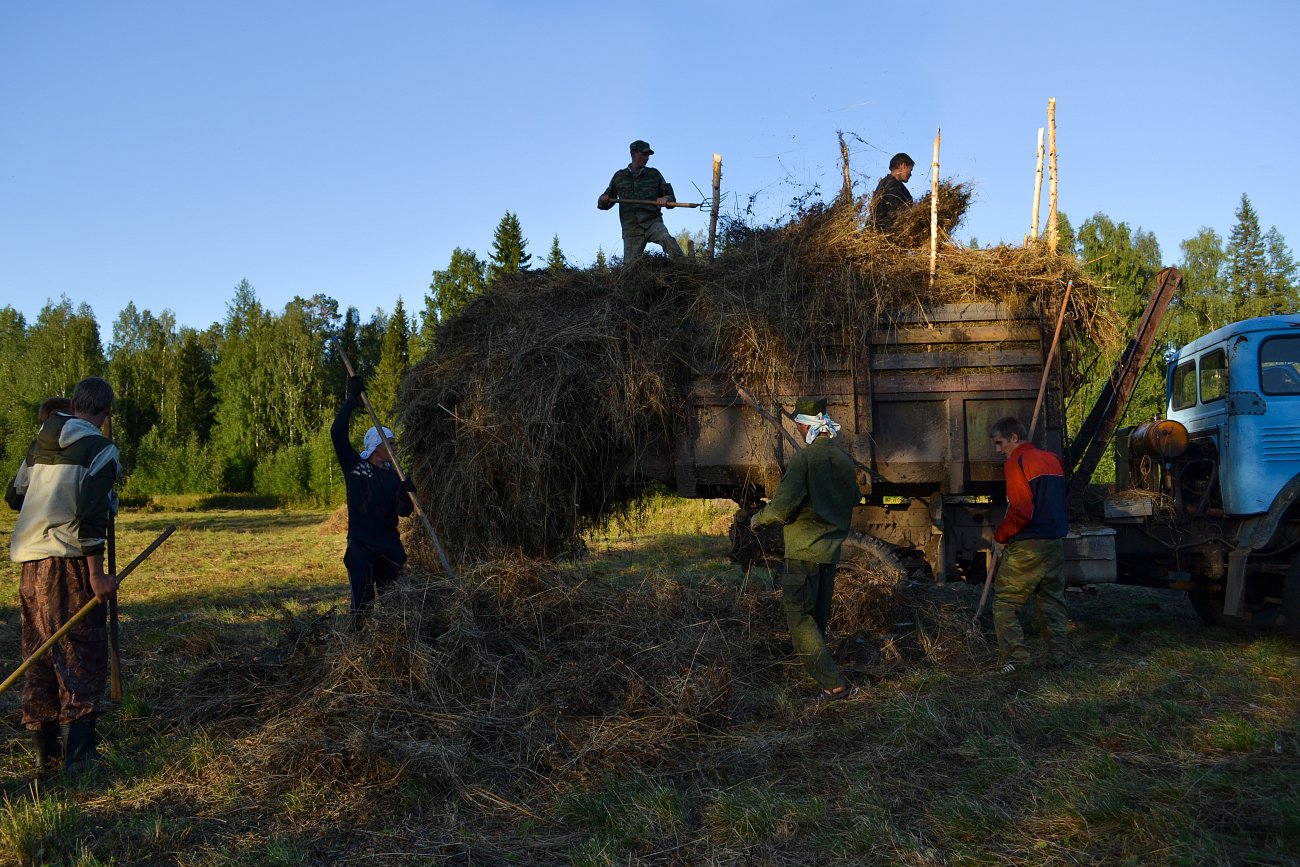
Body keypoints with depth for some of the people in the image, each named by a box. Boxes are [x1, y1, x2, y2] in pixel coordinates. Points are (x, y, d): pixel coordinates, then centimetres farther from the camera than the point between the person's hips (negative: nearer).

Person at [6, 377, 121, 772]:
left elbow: (13, 497, 25)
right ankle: (77, 753, -6)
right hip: (68, 561, -7)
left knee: (40, 654, 14)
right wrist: (97, 574, -15)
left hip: (31, 560, 7)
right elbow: (90, 514, -17)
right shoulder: (100, 449, -8)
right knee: (82, 655, -3)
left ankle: (44, 748, 22)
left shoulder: (40, 445, 15)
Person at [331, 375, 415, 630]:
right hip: (360, 546, -4)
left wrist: (406, 495, -21)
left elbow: (404, 512, 1)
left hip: (389, 547, 4)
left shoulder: (392, 477, 9)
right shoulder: (354, 465, 1)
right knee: (362, 602, -10)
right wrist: (352, 400, -12)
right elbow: (337, 432, -9)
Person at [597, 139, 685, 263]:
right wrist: (603, 200, -5)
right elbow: (605, 204, 20)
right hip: (631, 228, 1)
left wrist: (666, 199, -11)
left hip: (653, 221, -1)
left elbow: (671, 198, 14)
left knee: (666, 238, -33)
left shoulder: (654, 174, 12)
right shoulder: (619, 176, 14)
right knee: (630, 264, -9)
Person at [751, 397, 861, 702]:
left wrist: (759, 519, -4)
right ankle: (823, 675, 31)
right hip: (831, 549, 8)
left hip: (804, 550, -8)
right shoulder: (844, 459, 7)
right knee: (818, 614, 19)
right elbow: (854, 497, 22)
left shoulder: (805, 458, -16)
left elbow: (784, 505, -22)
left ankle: (834, 684, -11)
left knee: (798, 614, -5)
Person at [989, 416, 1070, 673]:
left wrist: (1000, 535, -7)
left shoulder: (1017, 462, -12)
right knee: (1052, 601, 15)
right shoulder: (1052, 459, 14)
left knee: (1005, 601, -1)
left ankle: (1015, 657, -8)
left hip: (1027, 546, -8)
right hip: (1055, 544, 8)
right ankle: (1059, 655, 17)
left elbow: (1021, 512, -18)